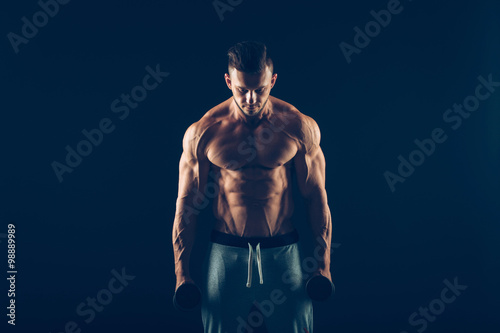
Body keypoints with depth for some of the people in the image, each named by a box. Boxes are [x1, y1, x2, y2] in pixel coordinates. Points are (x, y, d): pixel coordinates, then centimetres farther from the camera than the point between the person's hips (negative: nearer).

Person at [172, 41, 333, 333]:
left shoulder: (300, 127, -6)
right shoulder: (202, 132, -6)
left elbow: (317, 197, 1)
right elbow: (187, 204, 0)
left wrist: (324, 264, 0)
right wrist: (181, 272, 1)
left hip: (283, 251, 0)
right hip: (225, 253, 0)